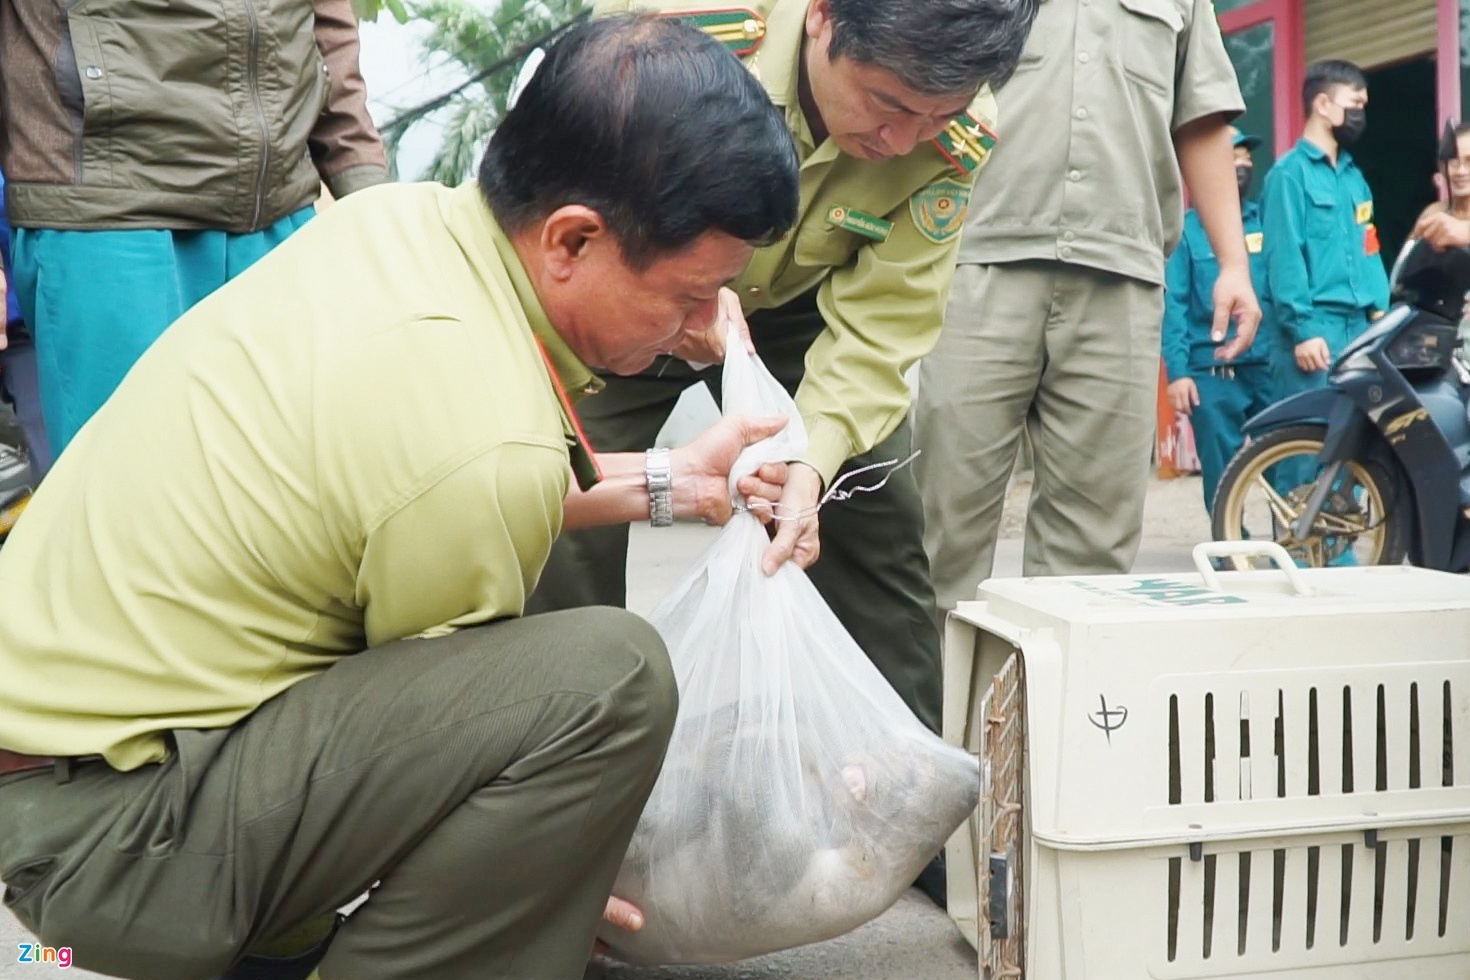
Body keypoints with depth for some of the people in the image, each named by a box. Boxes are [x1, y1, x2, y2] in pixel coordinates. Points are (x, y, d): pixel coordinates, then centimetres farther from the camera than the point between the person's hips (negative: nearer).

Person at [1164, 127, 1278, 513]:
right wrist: (1177, 372, -10)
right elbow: (1173, 305, -2)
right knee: (1222, 477, 4)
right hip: (1211, 373, -2)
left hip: (1270, 367, 2)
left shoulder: (1266, 221, 13)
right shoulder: (1186, 228, 4)